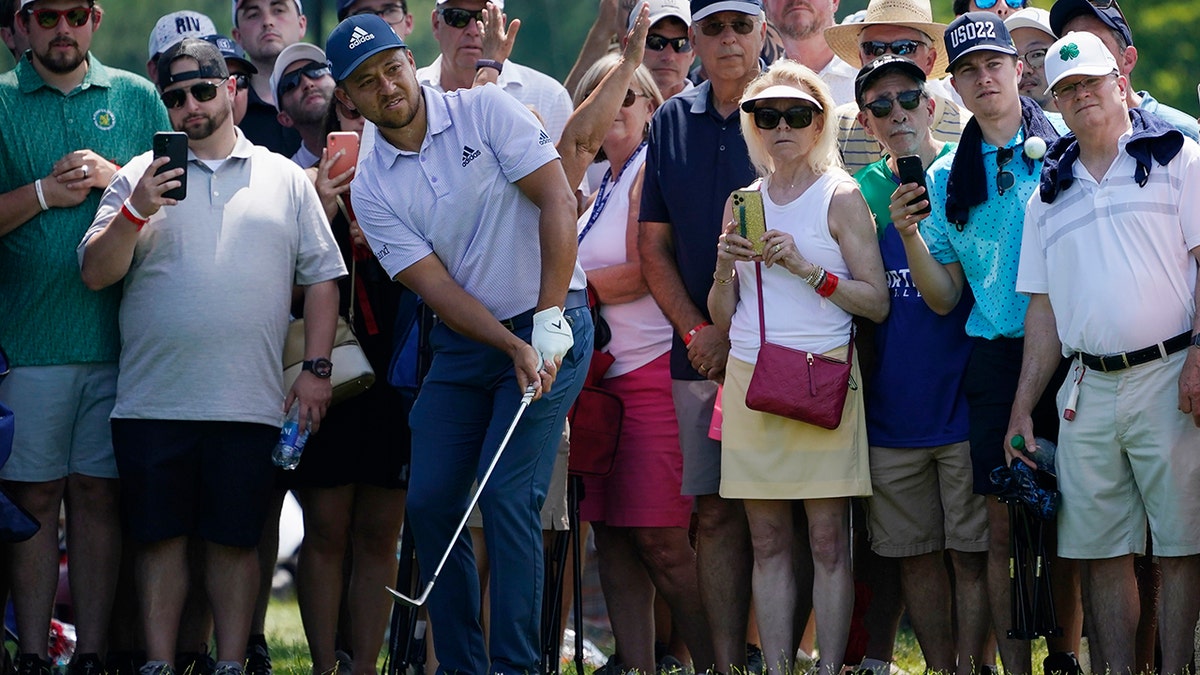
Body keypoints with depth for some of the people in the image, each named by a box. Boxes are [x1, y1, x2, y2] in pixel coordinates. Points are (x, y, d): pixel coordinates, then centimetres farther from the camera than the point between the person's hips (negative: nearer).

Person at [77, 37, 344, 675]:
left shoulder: (285, 179, 11)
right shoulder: (140, 176, 8)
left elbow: (320, 276, 10)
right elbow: (95, 273, 2)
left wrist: (316, 368, 1)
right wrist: (136, 212, -14)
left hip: (249, 401, 0)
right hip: (153, 400, 0)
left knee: (236, 537, 3)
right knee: (159, 533, 3)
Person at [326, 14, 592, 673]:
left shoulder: (484, 111, -8)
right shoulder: (370, 187, 0)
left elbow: (557, 200, -13)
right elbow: (435, 286, -6)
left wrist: (548, 320, -19)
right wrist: (513, 348, -19)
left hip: (550, 324, -5)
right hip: (463, 342, 5)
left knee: (507, 497, -14)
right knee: (430, 502, 0)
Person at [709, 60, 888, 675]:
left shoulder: (840, 196, 0)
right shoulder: (743, 203, 13)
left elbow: (876, 303, -5)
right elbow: (721, 317, 15)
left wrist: (806, 268, -14)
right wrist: (726, 265, -4)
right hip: (749, 376, 4)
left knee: (828, 540, -4)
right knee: (768, 542, 3)